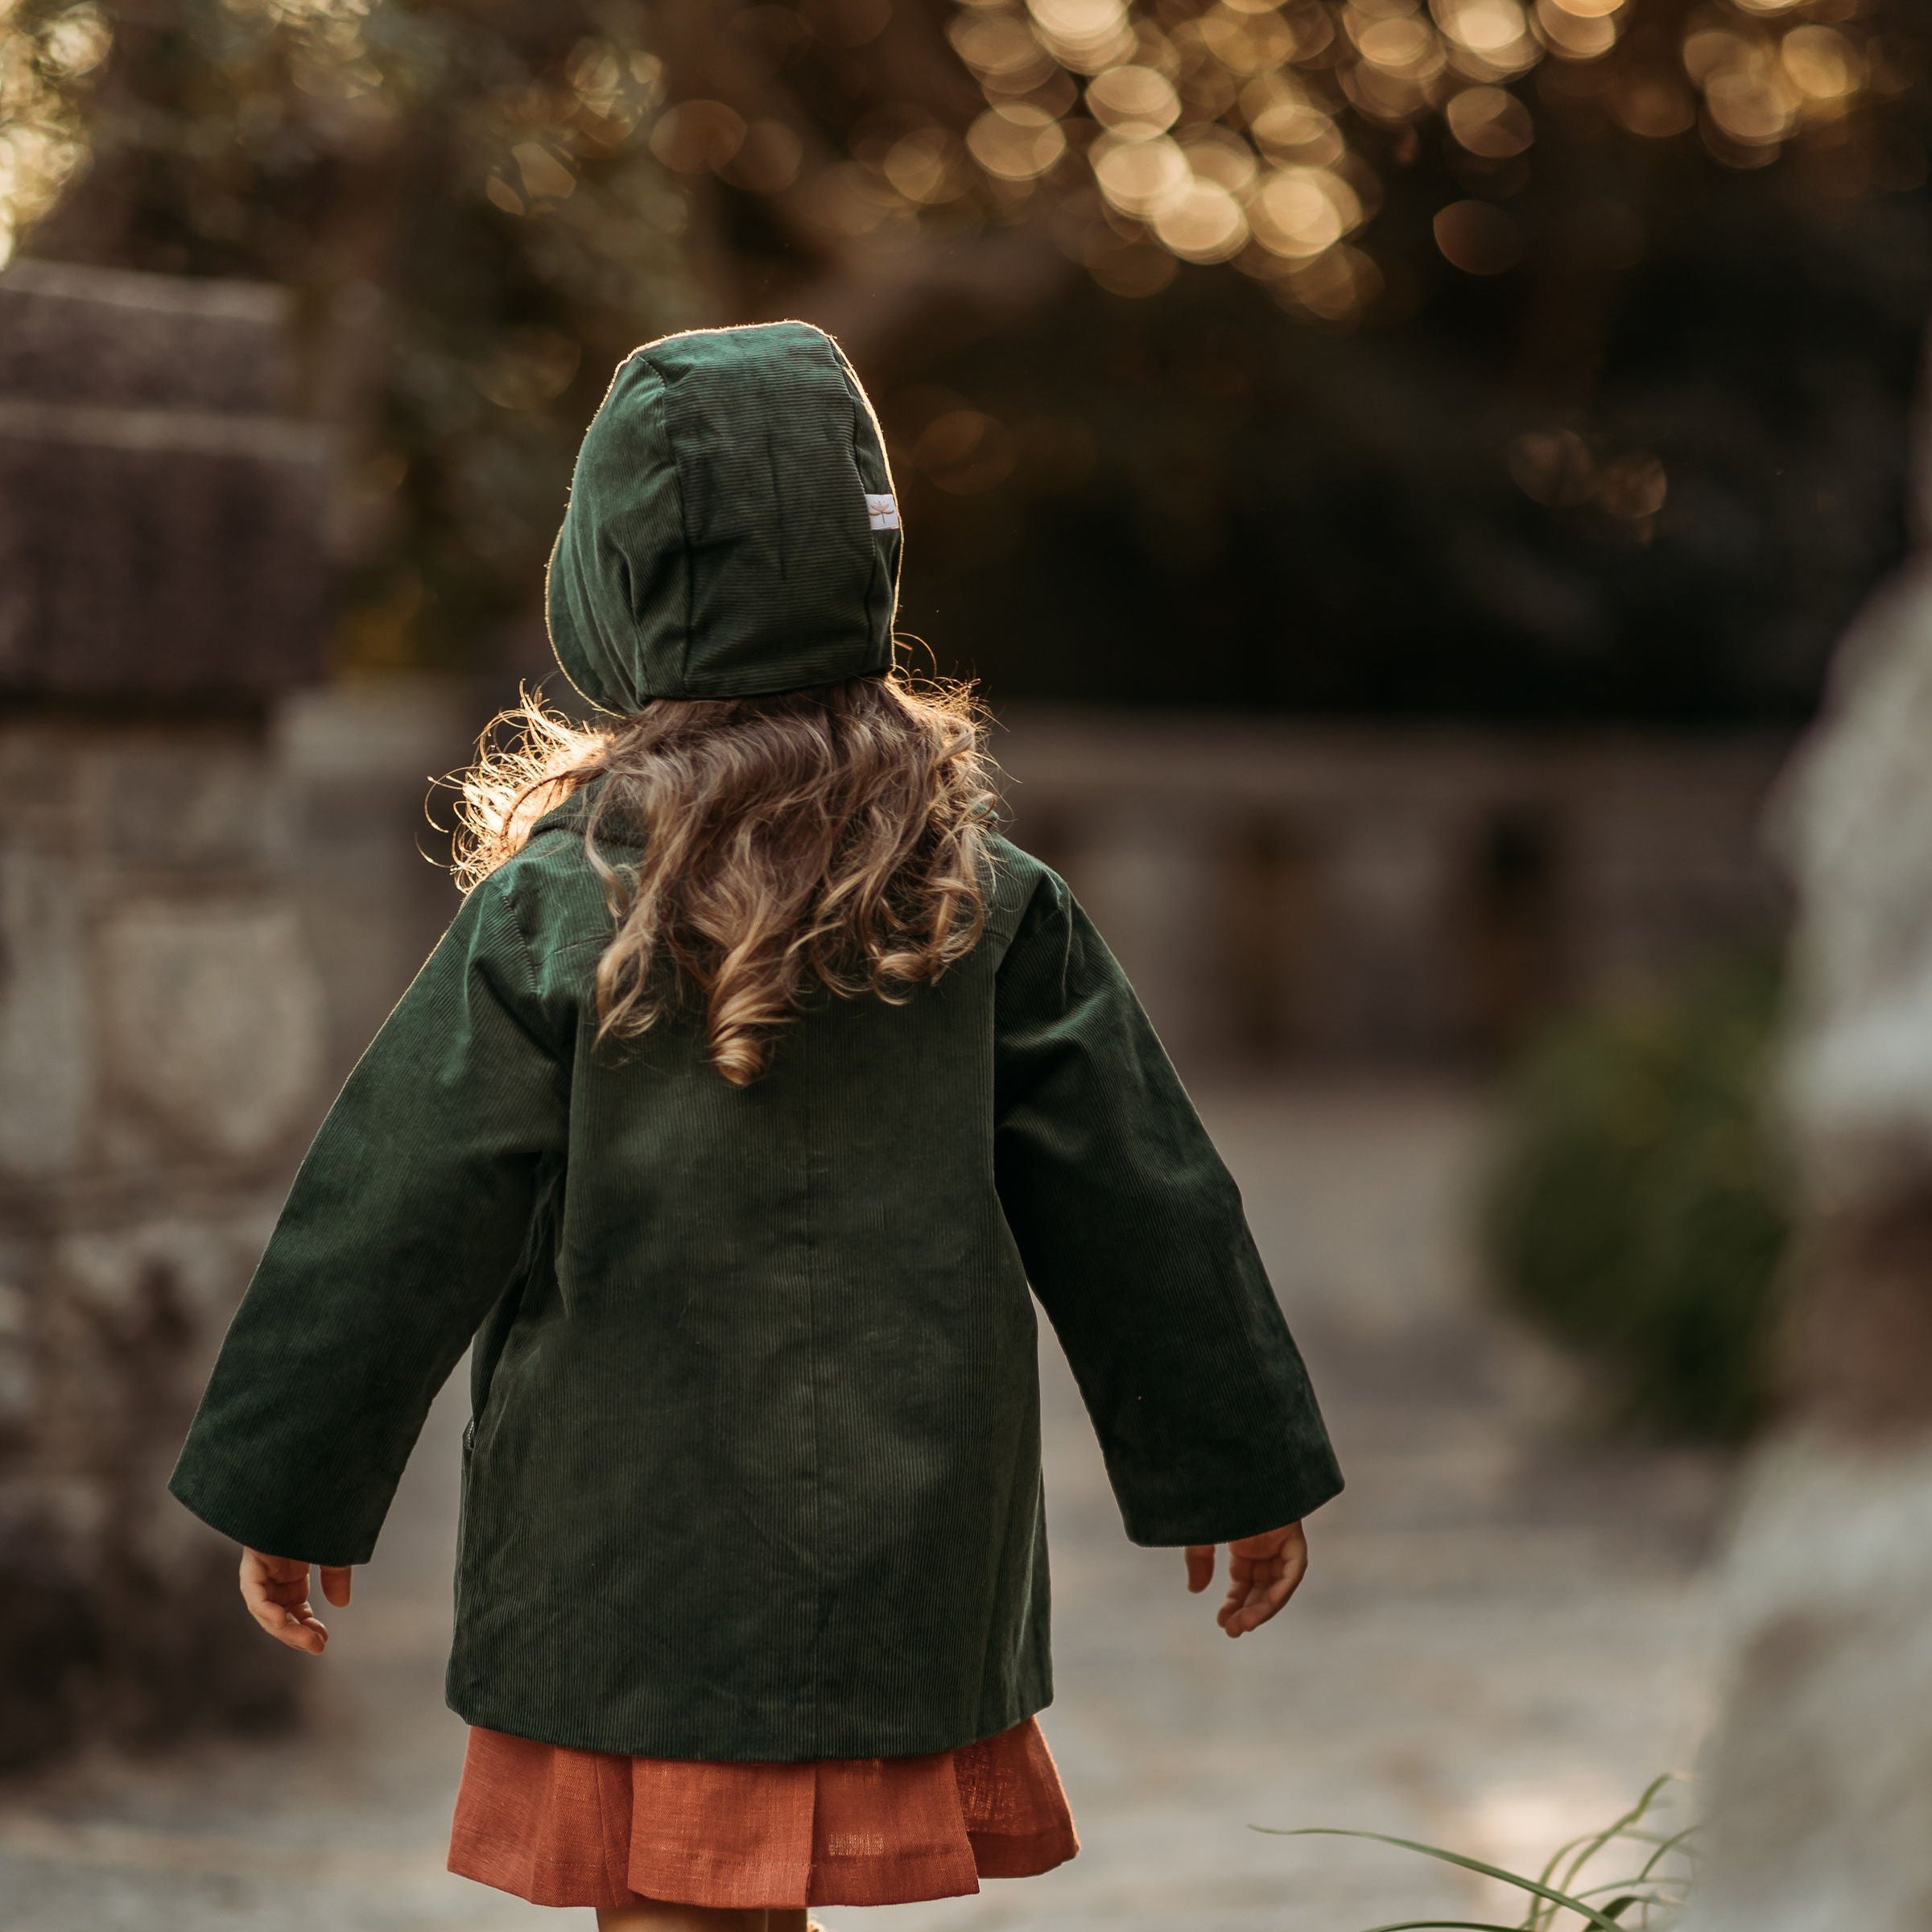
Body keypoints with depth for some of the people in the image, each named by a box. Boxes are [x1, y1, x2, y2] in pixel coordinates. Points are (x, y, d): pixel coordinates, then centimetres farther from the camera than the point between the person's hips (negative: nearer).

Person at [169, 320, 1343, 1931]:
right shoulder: (986, 902, -1)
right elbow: (1139, 1201, 4)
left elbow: (394, 1223, -5)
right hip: (906, 1570, 3)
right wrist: (1239, 1475, 15)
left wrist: (291, 1494, 6)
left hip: (628, 1578, -3)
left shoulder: (554, 909, -10)